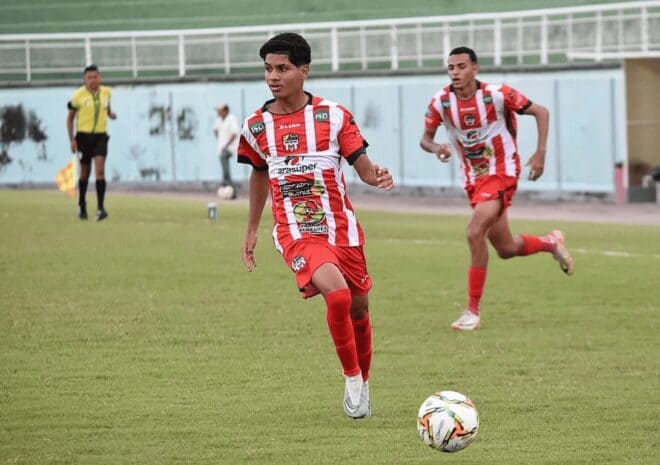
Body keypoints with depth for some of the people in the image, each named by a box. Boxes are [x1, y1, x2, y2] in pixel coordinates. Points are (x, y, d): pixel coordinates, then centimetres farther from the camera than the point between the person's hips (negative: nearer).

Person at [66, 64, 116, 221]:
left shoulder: (106, 92, 3)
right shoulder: (79, 95, -7)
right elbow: (70, 117, 1)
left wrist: (110, 114, -2)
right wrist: (72, 140, -5)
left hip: (100, 136, 1)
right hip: (83, 136, -1)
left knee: (100, 170, -14)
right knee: (85, 172, 9)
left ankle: (100, 208, -18)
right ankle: (81, 205, 31)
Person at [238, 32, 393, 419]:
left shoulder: (335, 116, -4)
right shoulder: (256, 127, 1)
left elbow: (364, 168, -5)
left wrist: (378, 177, -29)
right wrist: (252, 230, 25)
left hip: (342, 229, 1)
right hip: (296, 233, -1)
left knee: (359, 307, 11)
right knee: (337, 293, -26)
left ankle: (364, 382, 36)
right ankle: (352, 379, -10)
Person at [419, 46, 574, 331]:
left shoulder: (496, 95, -17)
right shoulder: (440, 102, -8)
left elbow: (540, 112, -6)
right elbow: (425, 138, 3)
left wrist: (540, 153, -16)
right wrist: (436, 148, -21)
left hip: (502, 171, -5)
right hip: (473, 177, 5)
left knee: (475, 233, -24)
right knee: (506, 249, 11)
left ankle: (473, 310, -15)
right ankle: (551, 243, 45)